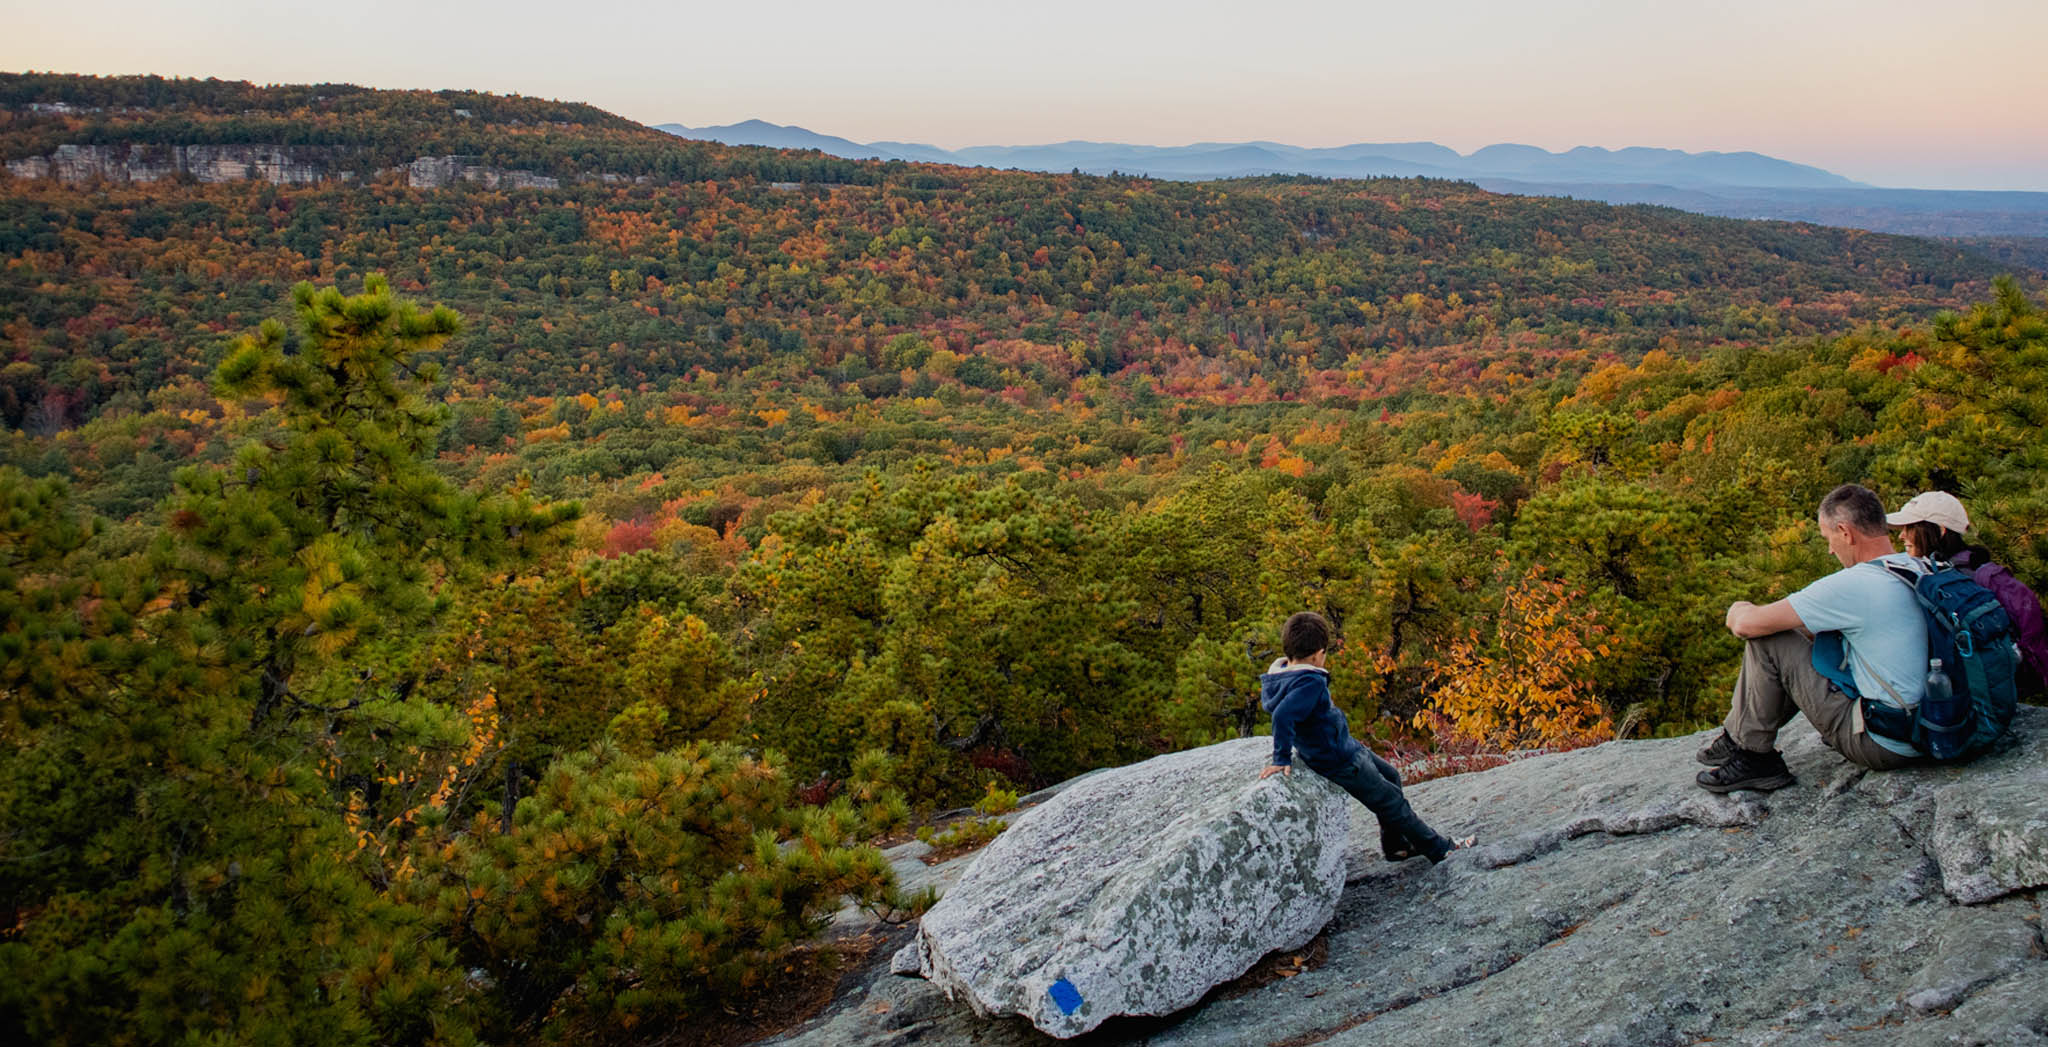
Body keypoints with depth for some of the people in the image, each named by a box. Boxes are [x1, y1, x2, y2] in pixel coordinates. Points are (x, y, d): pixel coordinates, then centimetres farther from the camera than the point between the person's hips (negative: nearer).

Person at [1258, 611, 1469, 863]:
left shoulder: (1281, 670, -6)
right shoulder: (1311, 682, -32)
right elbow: (1282, 715, -44)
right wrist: (1282, 759, -34)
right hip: (1342, 763, -10)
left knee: (1390, 776, 28)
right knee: (1392, 803, 9)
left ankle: (1396, 846, 41)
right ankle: (1439, 848, 29)